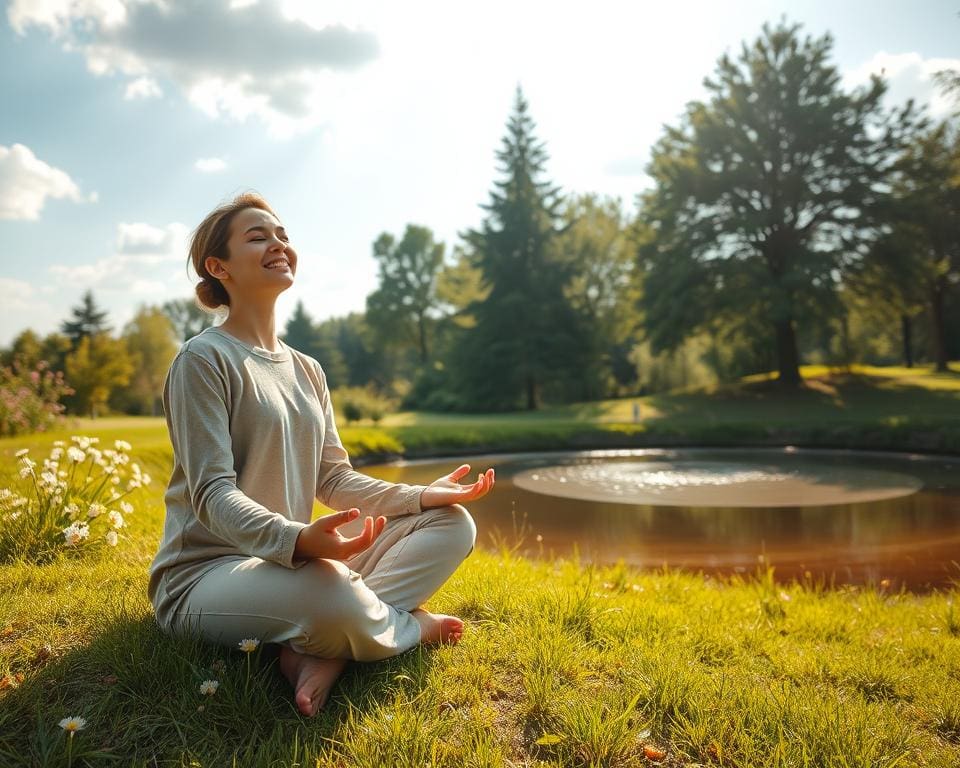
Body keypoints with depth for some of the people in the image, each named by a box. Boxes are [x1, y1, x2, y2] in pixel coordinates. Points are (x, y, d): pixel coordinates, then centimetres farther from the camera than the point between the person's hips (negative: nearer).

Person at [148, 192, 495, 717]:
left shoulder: (307, 371, 12)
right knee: (330, 593, -40)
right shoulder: (203, 359, -10)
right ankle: (408, 627, -3)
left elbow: (334, 479, 9)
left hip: (295, 560, 8)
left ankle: (325, 650, -20)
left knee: (453, 525, -3)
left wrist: (420, 496, -6)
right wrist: (297, 539, -38)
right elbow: (212, 493, -19)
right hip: (205, 571, -7)